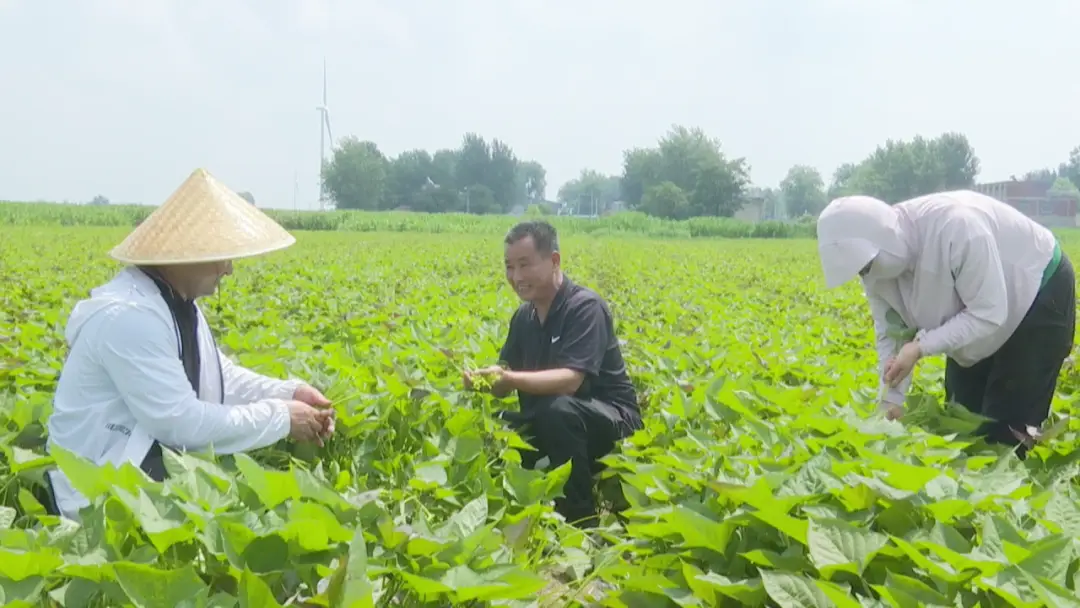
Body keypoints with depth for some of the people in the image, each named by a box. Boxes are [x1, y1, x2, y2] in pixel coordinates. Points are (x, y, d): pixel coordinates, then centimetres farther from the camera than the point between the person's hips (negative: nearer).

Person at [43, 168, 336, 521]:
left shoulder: (175, 300, 5)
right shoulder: (129, 316, -25)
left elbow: (218, 378, 14)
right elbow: (181, 422, -25)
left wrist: (289, 393, -1)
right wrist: (279, 418, -17)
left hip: (156, 460, 9)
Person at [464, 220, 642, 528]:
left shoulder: (585, 307, -18)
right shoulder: (524, 316, 5)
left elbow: (570, 380, -30)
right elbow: (506, 382, 2)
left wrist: (510, 379, -41)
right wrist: (484, 379, -21)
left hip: (611, 422, -7)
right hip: (549, 424, 7)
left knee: (557, 410, -37)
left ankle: (580, 520, -21)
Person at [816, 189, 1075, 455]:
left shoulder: (955, 226, -41)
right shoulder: (879, 256, -18)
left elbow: (989, 314, -33)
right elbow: (890, 332, -7)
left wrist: (921, 347, -38)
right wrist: (891, 400, -14)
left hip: (1040, 290, -7)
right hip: (972, 305, 7)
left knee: (1008, 425, -8)